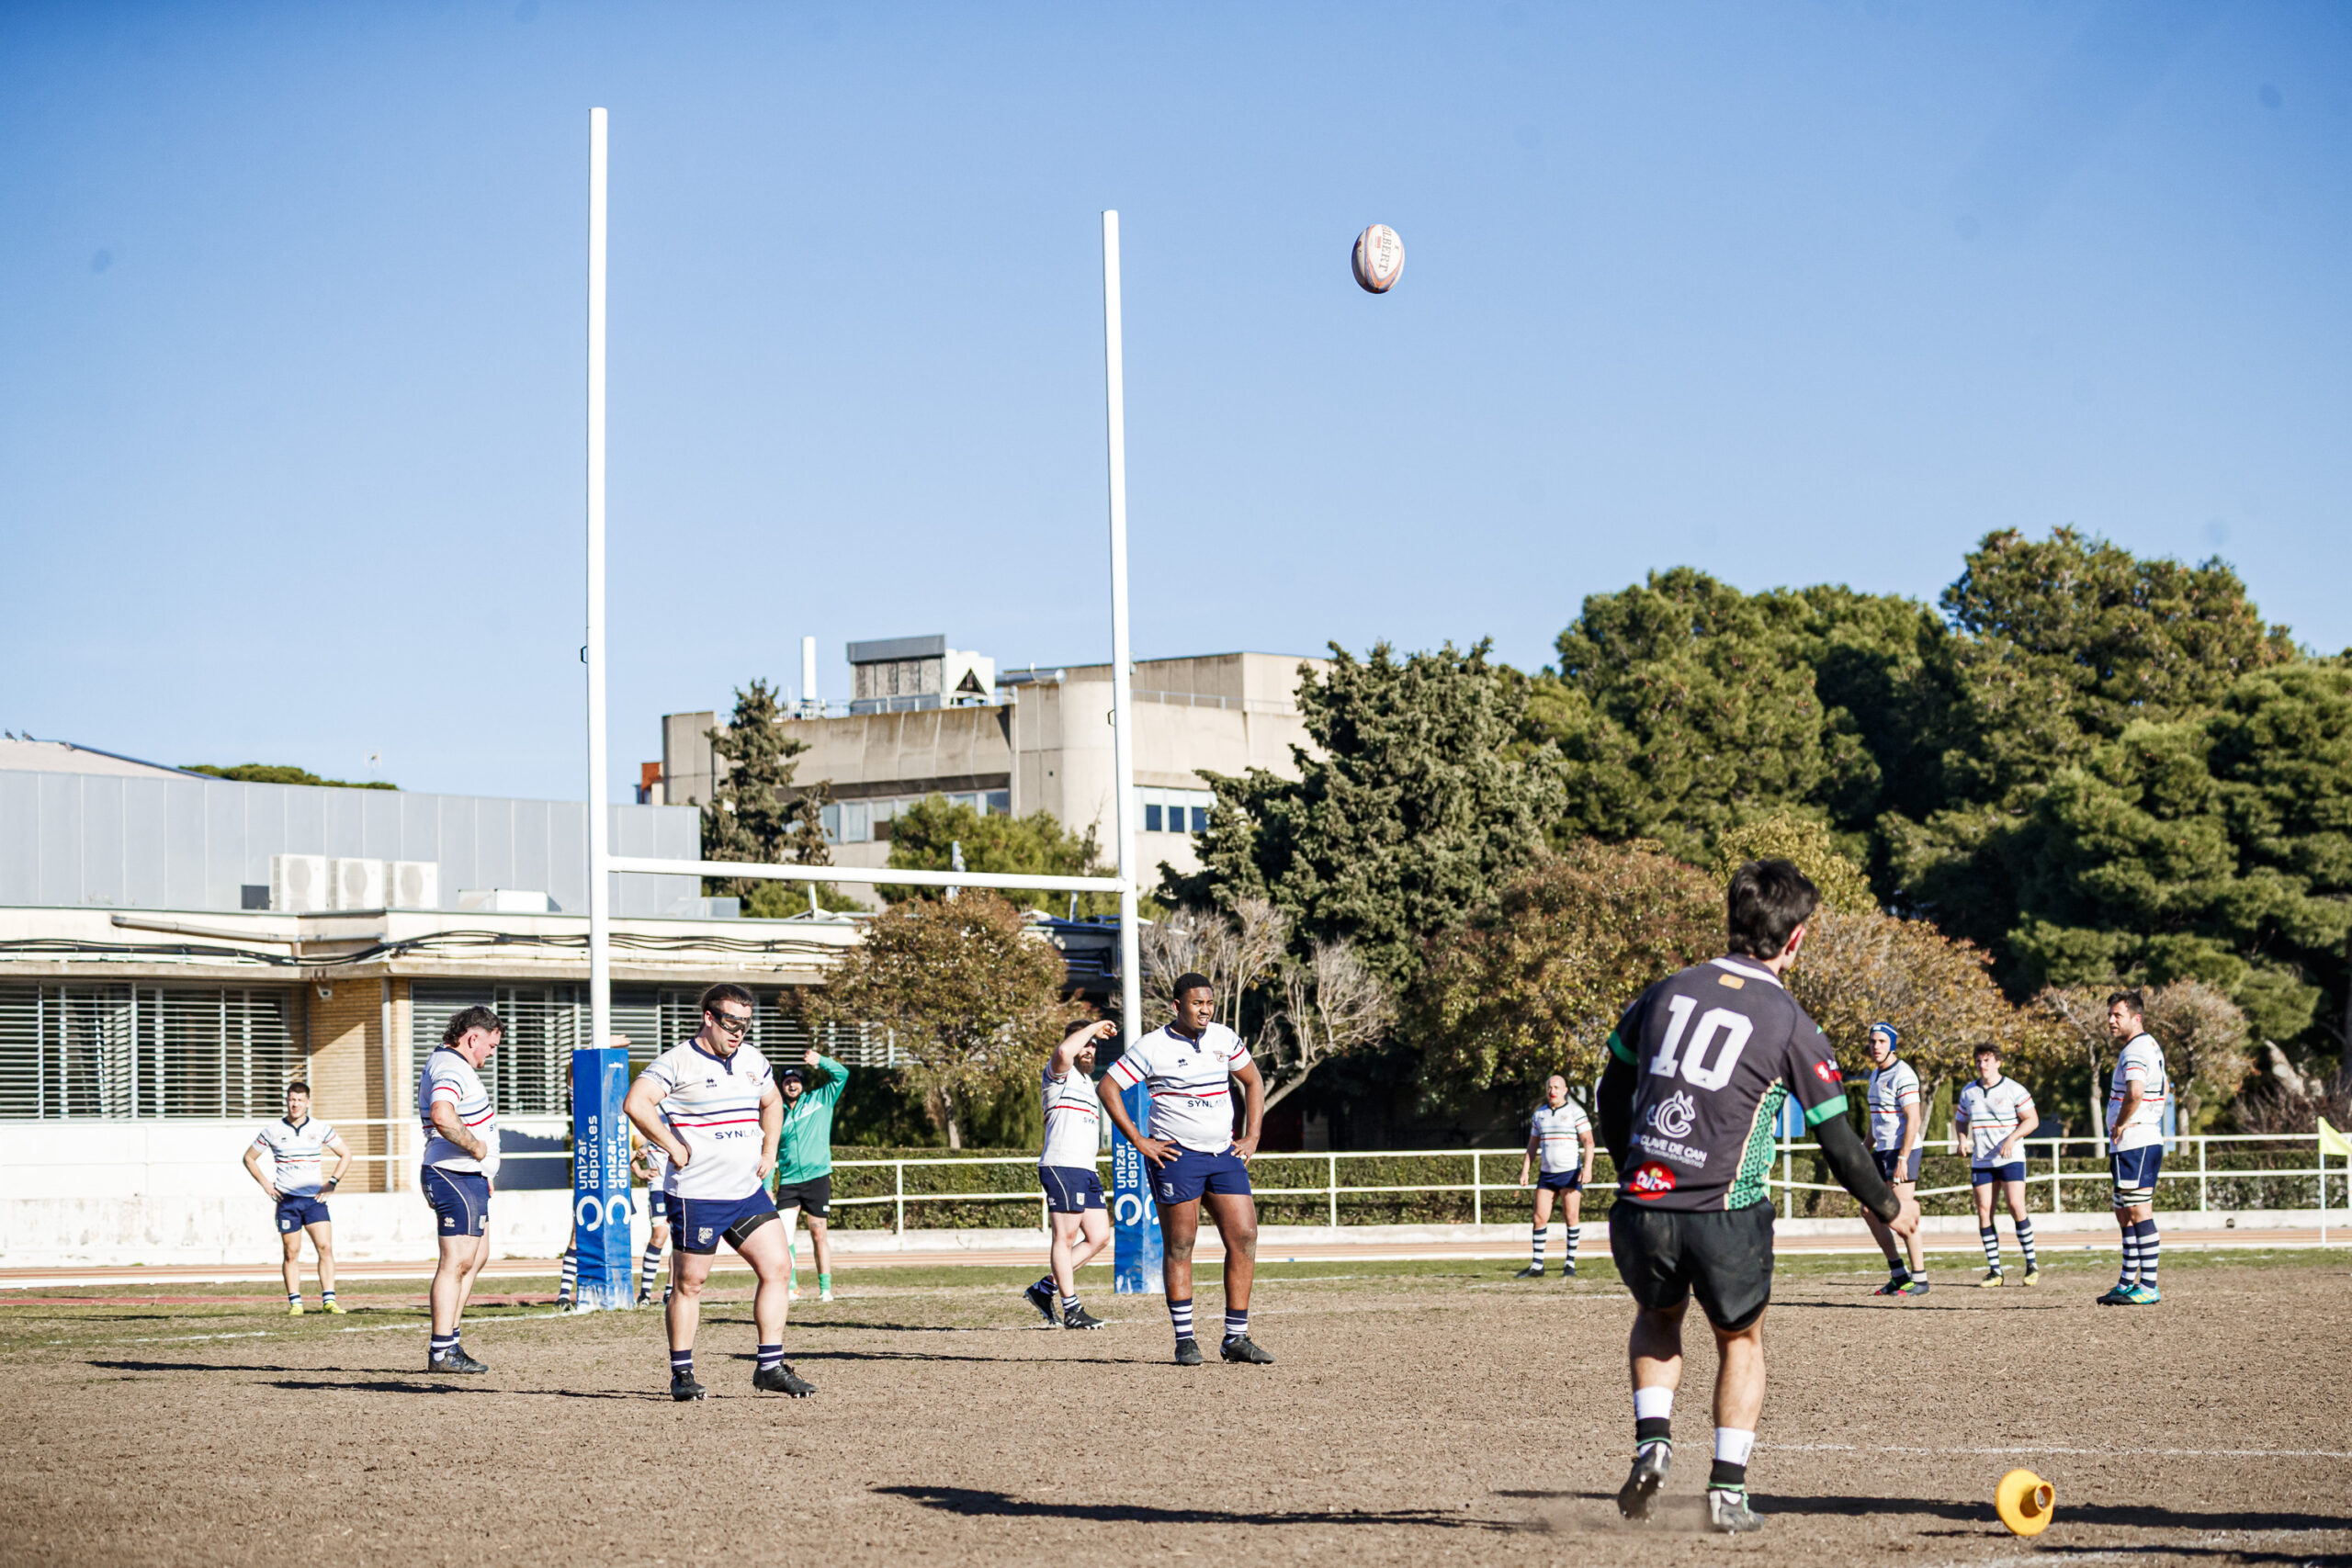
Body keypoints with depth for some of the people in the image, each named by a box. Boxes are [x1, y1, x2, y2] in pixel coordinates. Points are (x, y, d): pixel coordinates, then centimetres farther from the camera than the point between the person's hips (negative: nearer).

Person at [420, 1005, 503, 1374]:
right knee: (457, 1262, -9)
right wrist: (477, 1147, -23)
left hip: (470, 1178, 11)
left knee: (477, 1257, 19)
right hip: (458, 1178, -11)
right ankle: (442, 1353, -8)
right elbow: (442, 1116, -39)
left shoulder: (443, 1058, 16)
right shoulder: (451, 1069, -19)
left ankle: (449, 1341, 21)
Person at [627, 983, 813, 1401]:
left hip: (749, 1192, 7)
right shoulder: (679, 1061, -10)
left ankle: (770, 1367, 4)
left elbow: (772, 1103, 30)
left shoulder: (752, 1060, 12)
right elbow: (636, 1103, -23)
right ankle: (682, 1374, 10)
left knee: (776, 1267, -1)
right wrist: (674, 1147, -19)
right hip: (698, 1195, -7)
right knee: (689, 1282, 0)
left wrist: (769, 1150, 16)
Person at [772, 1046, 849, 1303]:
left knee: (818, 1233, 3)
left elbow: (841, 1074, -2)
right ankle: (788, 1288, -9)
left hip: (817, 1177, -2)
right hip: (788, 1182, 2)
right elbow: (770, 1152, 17)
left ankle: (825, 1287, 11)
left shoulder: (820, 1101, 6)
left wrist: (820, 1061, -19)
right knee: (782, 1233, -12)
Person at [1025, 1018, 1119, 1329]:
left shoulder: (1088, 1083, 27)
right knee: (1065, 1237, -7)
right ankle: (1071, 1309, -6)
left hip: (1087, 1171, 9)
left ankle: (1045, 1289, 13)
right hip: (1062, 1166, -9)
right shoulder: (1061, 1073, 0)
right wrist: (1094, 1028, -13)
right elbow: (1064, 1052, -25)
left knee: (1099, 1237, 6)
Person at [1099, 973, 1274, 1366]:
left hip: (1225, 1155, 5)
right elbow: (1106, 1088, -6)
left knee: (1244, 1238, -2)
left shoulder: (1224, 1038, 9)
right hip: (1177, 1156, -5)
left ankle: (1236, 1338, 4)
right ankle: (1185, 1340, 4)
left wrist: (1252, 1137, 12)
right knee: (1179, 1247, -2)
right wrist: (1139, 1142, -9)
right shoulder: (1152, 1047, -6)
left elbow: (1252, 1081, 22)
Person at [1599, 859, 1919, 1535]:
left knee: (1656, 1319, 31)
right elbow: (1838, 1144, 0)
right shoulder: (1790, 1026, -5)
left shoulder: (1667, 992, 6)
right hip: (1725, 1219, -3)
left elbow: (1613, 1091, 17)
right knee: (1740, 1341, 23)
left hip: (1641, 1208, 3)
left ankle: (1653, 1441, 9)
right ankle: (1728, 1491, 16)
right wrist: (1890, 1208, 17)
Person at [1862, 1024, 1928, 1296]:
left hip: (1903, 1151, -9)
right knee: (1869, 1211, 8)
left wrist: (1902, 1159, -23)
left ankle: (1919, 1279, -1)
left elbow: (1913, 1120, -19)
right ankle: (1899, 1274, 16)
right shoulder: (1876, 1075, 15)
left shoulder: (1903, 1075, -13)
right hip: (1882, 1151, 9)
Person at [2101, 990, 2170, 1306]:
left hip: (2134, 1144, -11)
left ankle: (2148, 1286, -10)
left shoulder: (2136, 1050, -16)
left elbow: (2135, 1092, -34)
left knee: (2140, 1212, -9)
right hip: (2145, 1141, 11)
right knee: (2124, 1214, 15)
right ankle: (2128, 1283, 20)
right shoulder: (2151, 1047, 18)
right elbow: (2164, 1088, 34)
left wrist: (2121, 1124, -18)